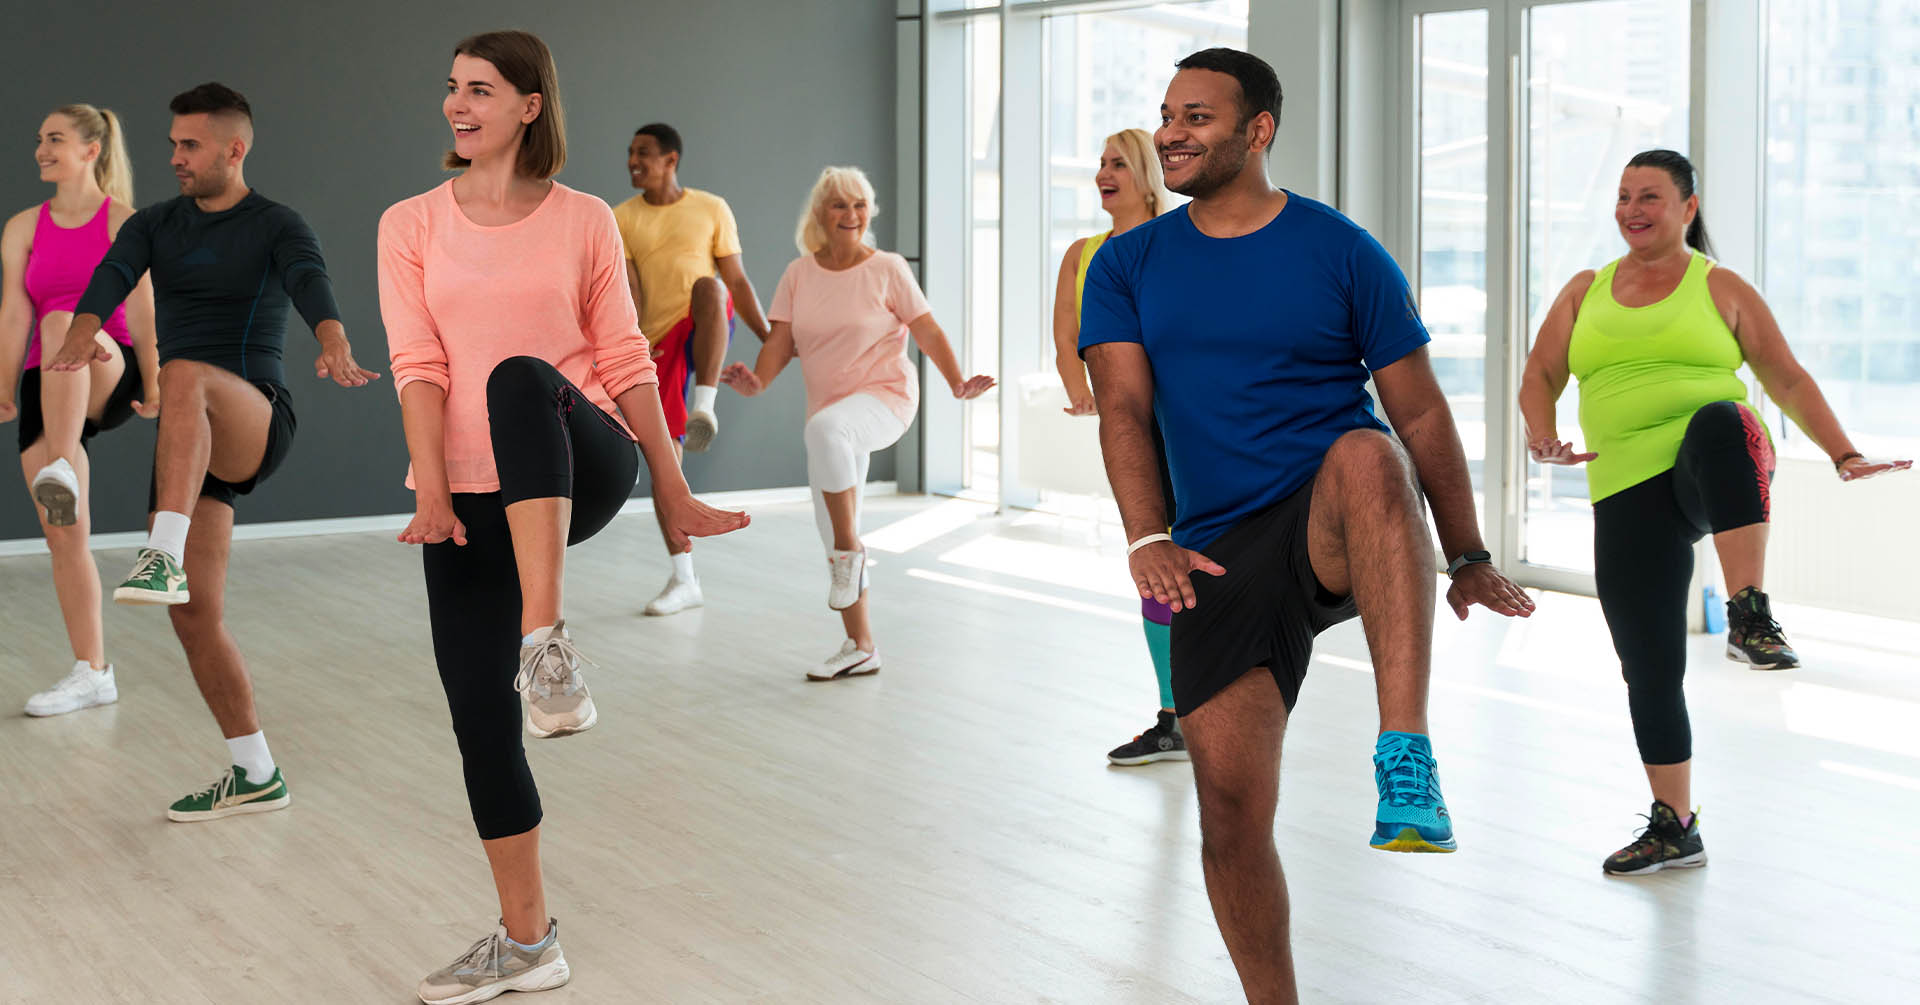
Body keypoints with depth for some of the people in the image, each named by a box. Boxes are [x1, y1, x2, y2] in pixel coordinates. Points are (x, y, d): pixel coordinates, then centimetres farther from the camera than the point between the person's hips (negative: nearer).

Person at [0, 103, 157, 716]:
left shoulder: (124, 221, 2)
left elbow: (139, 307, -6)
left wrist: (151, 383, -12)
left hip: (109, 378, -4)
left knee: (63, 323, -37)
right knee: (63, 535, -1)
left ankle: (63, 471, -51)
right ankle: (92, 673, 6)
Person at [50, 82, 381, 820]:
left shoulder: (279, 228, -1)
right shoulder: (155, 225, 13)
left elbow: (312, 287, -24)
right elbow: (111, 278, -8)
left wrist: (336, 350, -48)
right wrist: (80, 336, -32)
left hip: (255, 421, -6)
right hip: (189, 448, 6)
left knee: (183, 375, -39)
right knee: (194, 617, 3)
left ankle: (163, 556, -52)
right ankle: (255, 776, 14)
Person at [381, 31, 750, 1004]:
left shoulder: (583, 222, 5)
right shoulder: (411, 227, 7)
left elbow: (625, 363, 6)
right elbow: (418, 365, -3)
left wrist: (673, 494, 5)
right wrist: (432, 488, -17)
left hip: (581, 476, -2)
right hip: (469, 496, 3)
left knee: (521, 379, -36)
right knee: (478, 713, -1)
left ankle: (546, 642, -46)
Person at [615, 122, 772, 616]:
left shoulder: (711, 209, 6)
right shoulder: (623, 219, 6)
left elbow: (736, 281, 6)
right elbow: (629, 292, -5)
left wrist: (769, 337, -3)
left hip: (705, 333, -2)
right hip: (660, 340, 2)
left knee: (708, 287, -36)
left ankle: (704, 407, -39)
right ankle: (683, 581, 7)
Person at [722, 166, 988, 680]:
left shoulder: (887, 269, -4)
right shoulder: (799, 274, 6)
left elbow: (926, 331, -4)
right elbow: (781, 340, 2)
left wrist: (957, 382, -18)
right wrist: (757, 380, -18)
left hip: (885, 397, -6)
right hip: (828, 406, 6)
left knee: (825, 427, -40)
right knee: (833, 536, 7)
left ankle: (851, 550, -23)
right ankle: (860, 647, 20)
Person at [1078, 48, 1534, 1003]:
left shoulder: (1344, 254, 2)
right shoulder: (1127, 266, 9)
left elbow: (1419, 411, 4)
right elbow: (1124, 407, -3)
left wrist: (1467, 558, 4)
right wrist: (1148, 539, -19)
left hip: (1337, 530, -3)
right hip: (1220, 555, 3)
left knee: (1366, 454, -38)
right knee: (1231, 807, -3)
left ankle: (1405, 759, -47)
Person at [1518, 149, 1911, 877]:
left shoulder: (1719, 288, 9)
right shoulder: (1585, 293, 17)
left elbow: (1787, 378, 9)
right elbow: (1540, 376, 15)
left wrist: (1844, 456, -2)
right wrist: (1542, 436, -6)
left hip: (1718, 470, -3)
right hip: (1628, 489, 3)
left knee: (1720, 422, -40)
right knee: (1648, 662, 0)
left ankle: (1750, 618, -45)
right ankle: (1674, 828, 15)